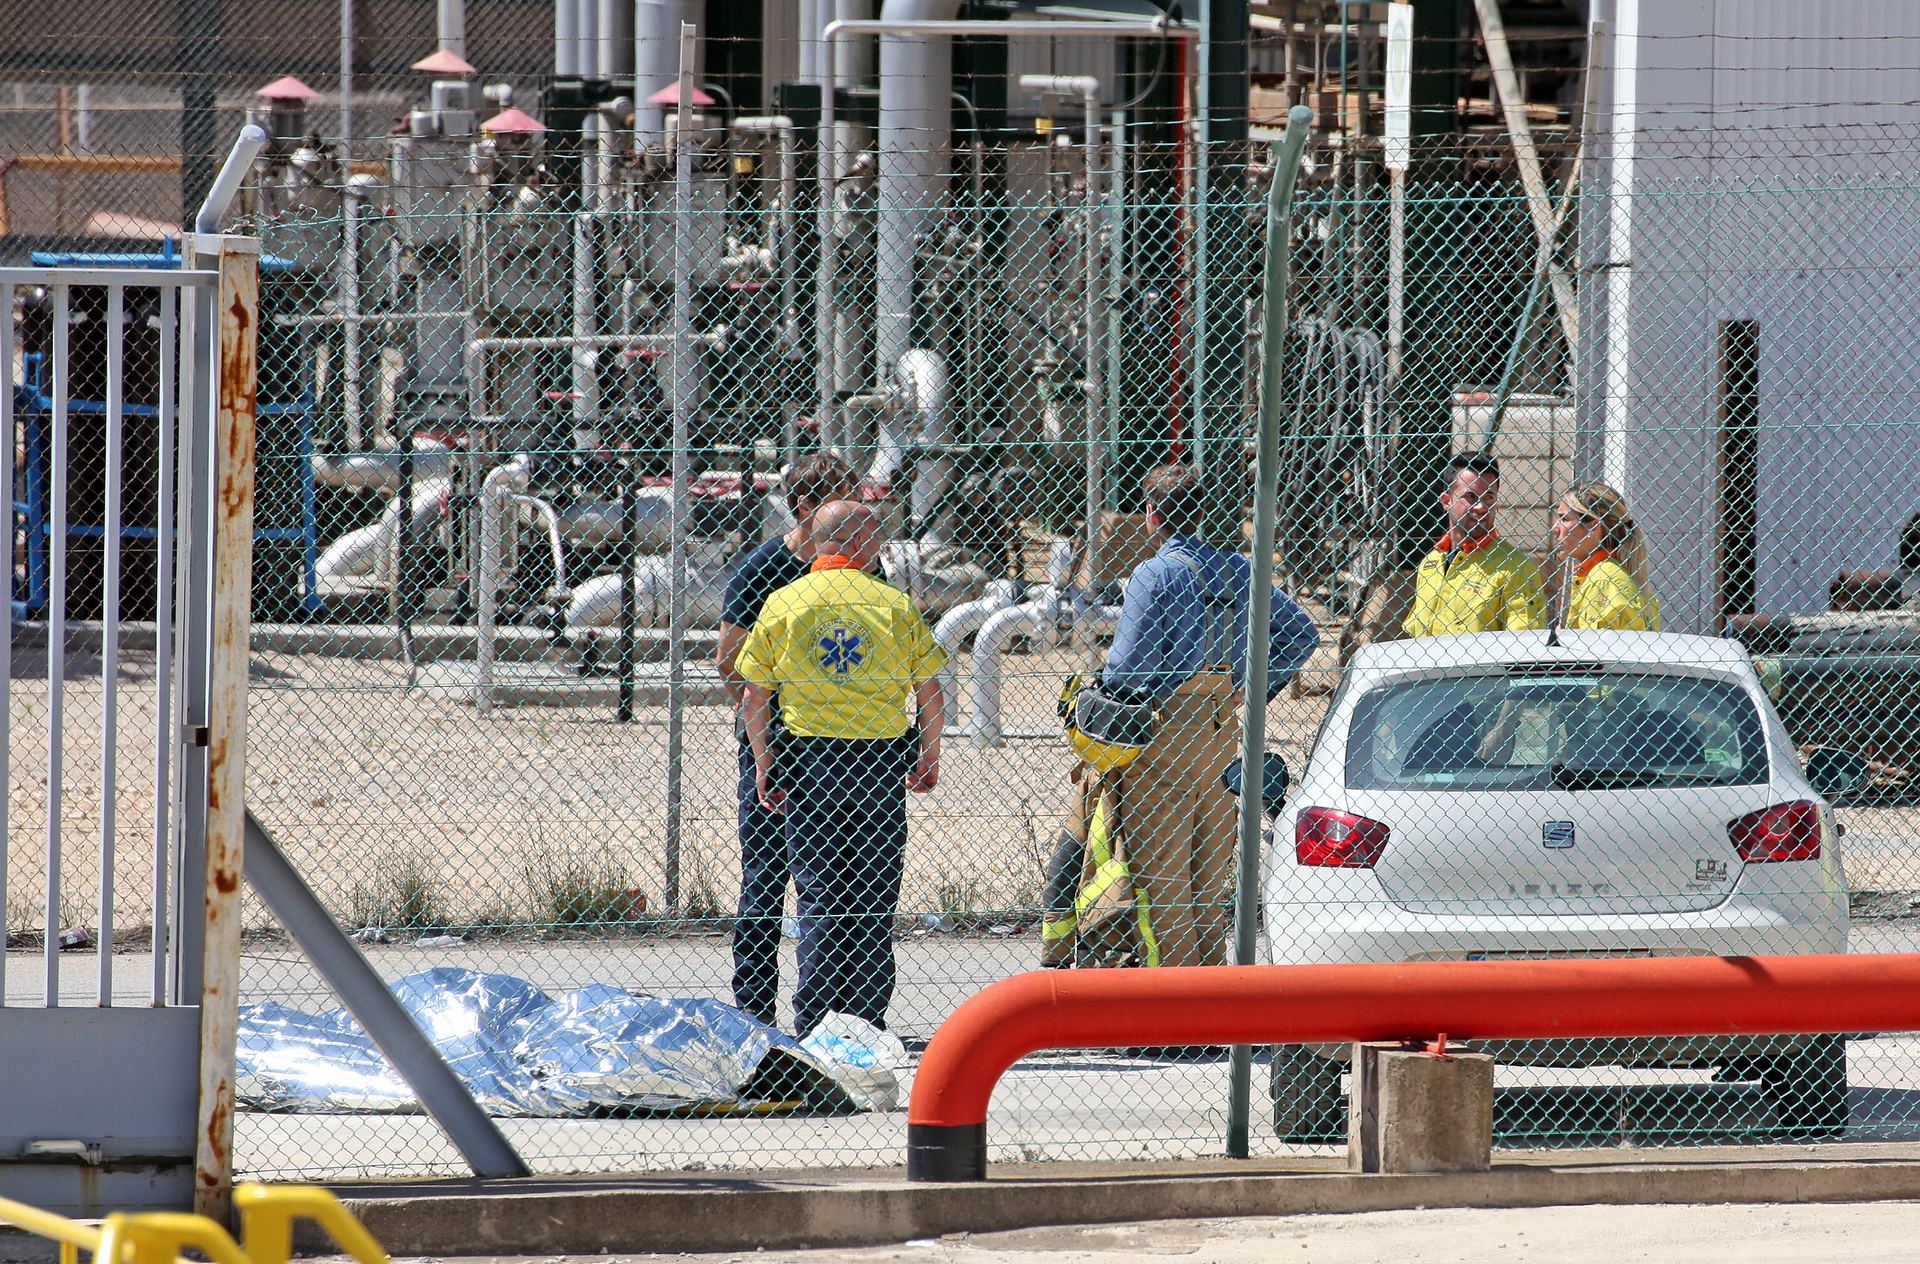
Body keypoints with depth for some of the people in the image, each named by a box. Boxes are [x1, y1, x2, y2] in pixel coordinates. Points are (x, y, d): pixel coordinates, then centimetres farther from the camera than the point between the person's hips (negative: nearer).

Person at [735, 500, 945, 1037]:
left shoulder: (784, 604, 1)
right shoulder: (895, 605, -1)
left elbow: (754, 695, 1)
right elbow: (929, 689, 2)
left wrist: (763, 763, 10)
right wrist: (929, 757, 15)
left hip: (808, 753, 0)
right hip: (882, 761, 0)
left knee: (818, 894, 3)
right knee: (874, 895, 6)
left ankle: (813, 1024, -3)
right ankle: (866, 1022, 5)